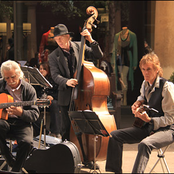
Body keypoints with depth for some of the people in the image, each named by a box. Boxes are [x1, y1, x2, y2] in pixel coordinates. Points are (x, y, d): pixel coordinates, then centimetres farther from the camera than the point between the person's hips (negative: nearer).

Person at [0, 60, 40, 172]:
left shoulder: (28, 89, 2)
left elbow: (35, 114, -3)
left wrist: (21, 113, -24)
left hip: (21, 123, -1)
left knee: (27, 142, -32)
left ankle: (16, 169, -4)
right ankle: (11, 162, -18)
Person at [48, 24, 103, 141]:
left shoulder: (79, 46, 5)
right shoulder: (53, 56, 2)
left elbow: (99, 55, 2)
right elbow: (55, 75, -9)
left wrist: (91, 41, -12)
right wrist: (66, 82, -29)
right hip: (66, 97, 0)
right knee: (67, 128, 2)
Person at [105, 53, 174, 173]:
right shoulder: (145, 84, 6)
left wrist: (149, 120, -25)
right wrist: (139, 102, 9)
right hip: (148, 128, 8)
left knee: (145, 144, -40)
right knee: (114, 136, -6)